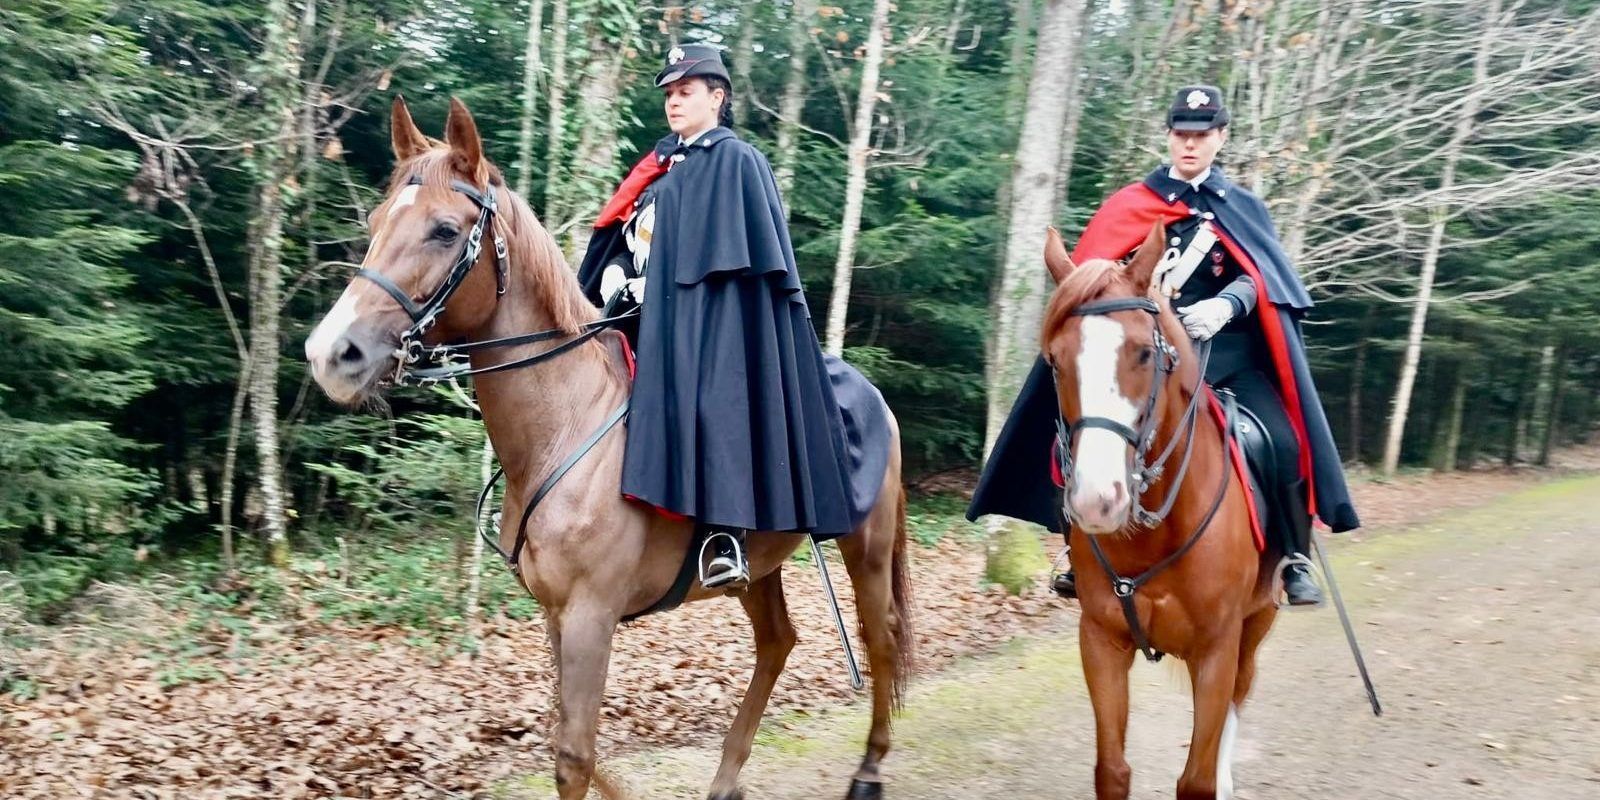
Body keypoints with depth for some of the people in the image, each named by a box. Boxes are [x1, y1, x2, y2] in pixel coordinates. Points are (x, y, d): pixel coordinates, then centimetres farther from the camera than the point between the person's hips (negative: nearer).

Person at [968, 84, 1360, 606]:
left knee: (1284, 443, -19)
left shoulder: (1244, 208, 13)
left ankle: (1294, 560, -3)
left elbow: (1259, 278, -2)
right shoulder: (1131, 206, 10)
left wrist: (1225, 305, -24)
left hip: (1229, 352, 1)